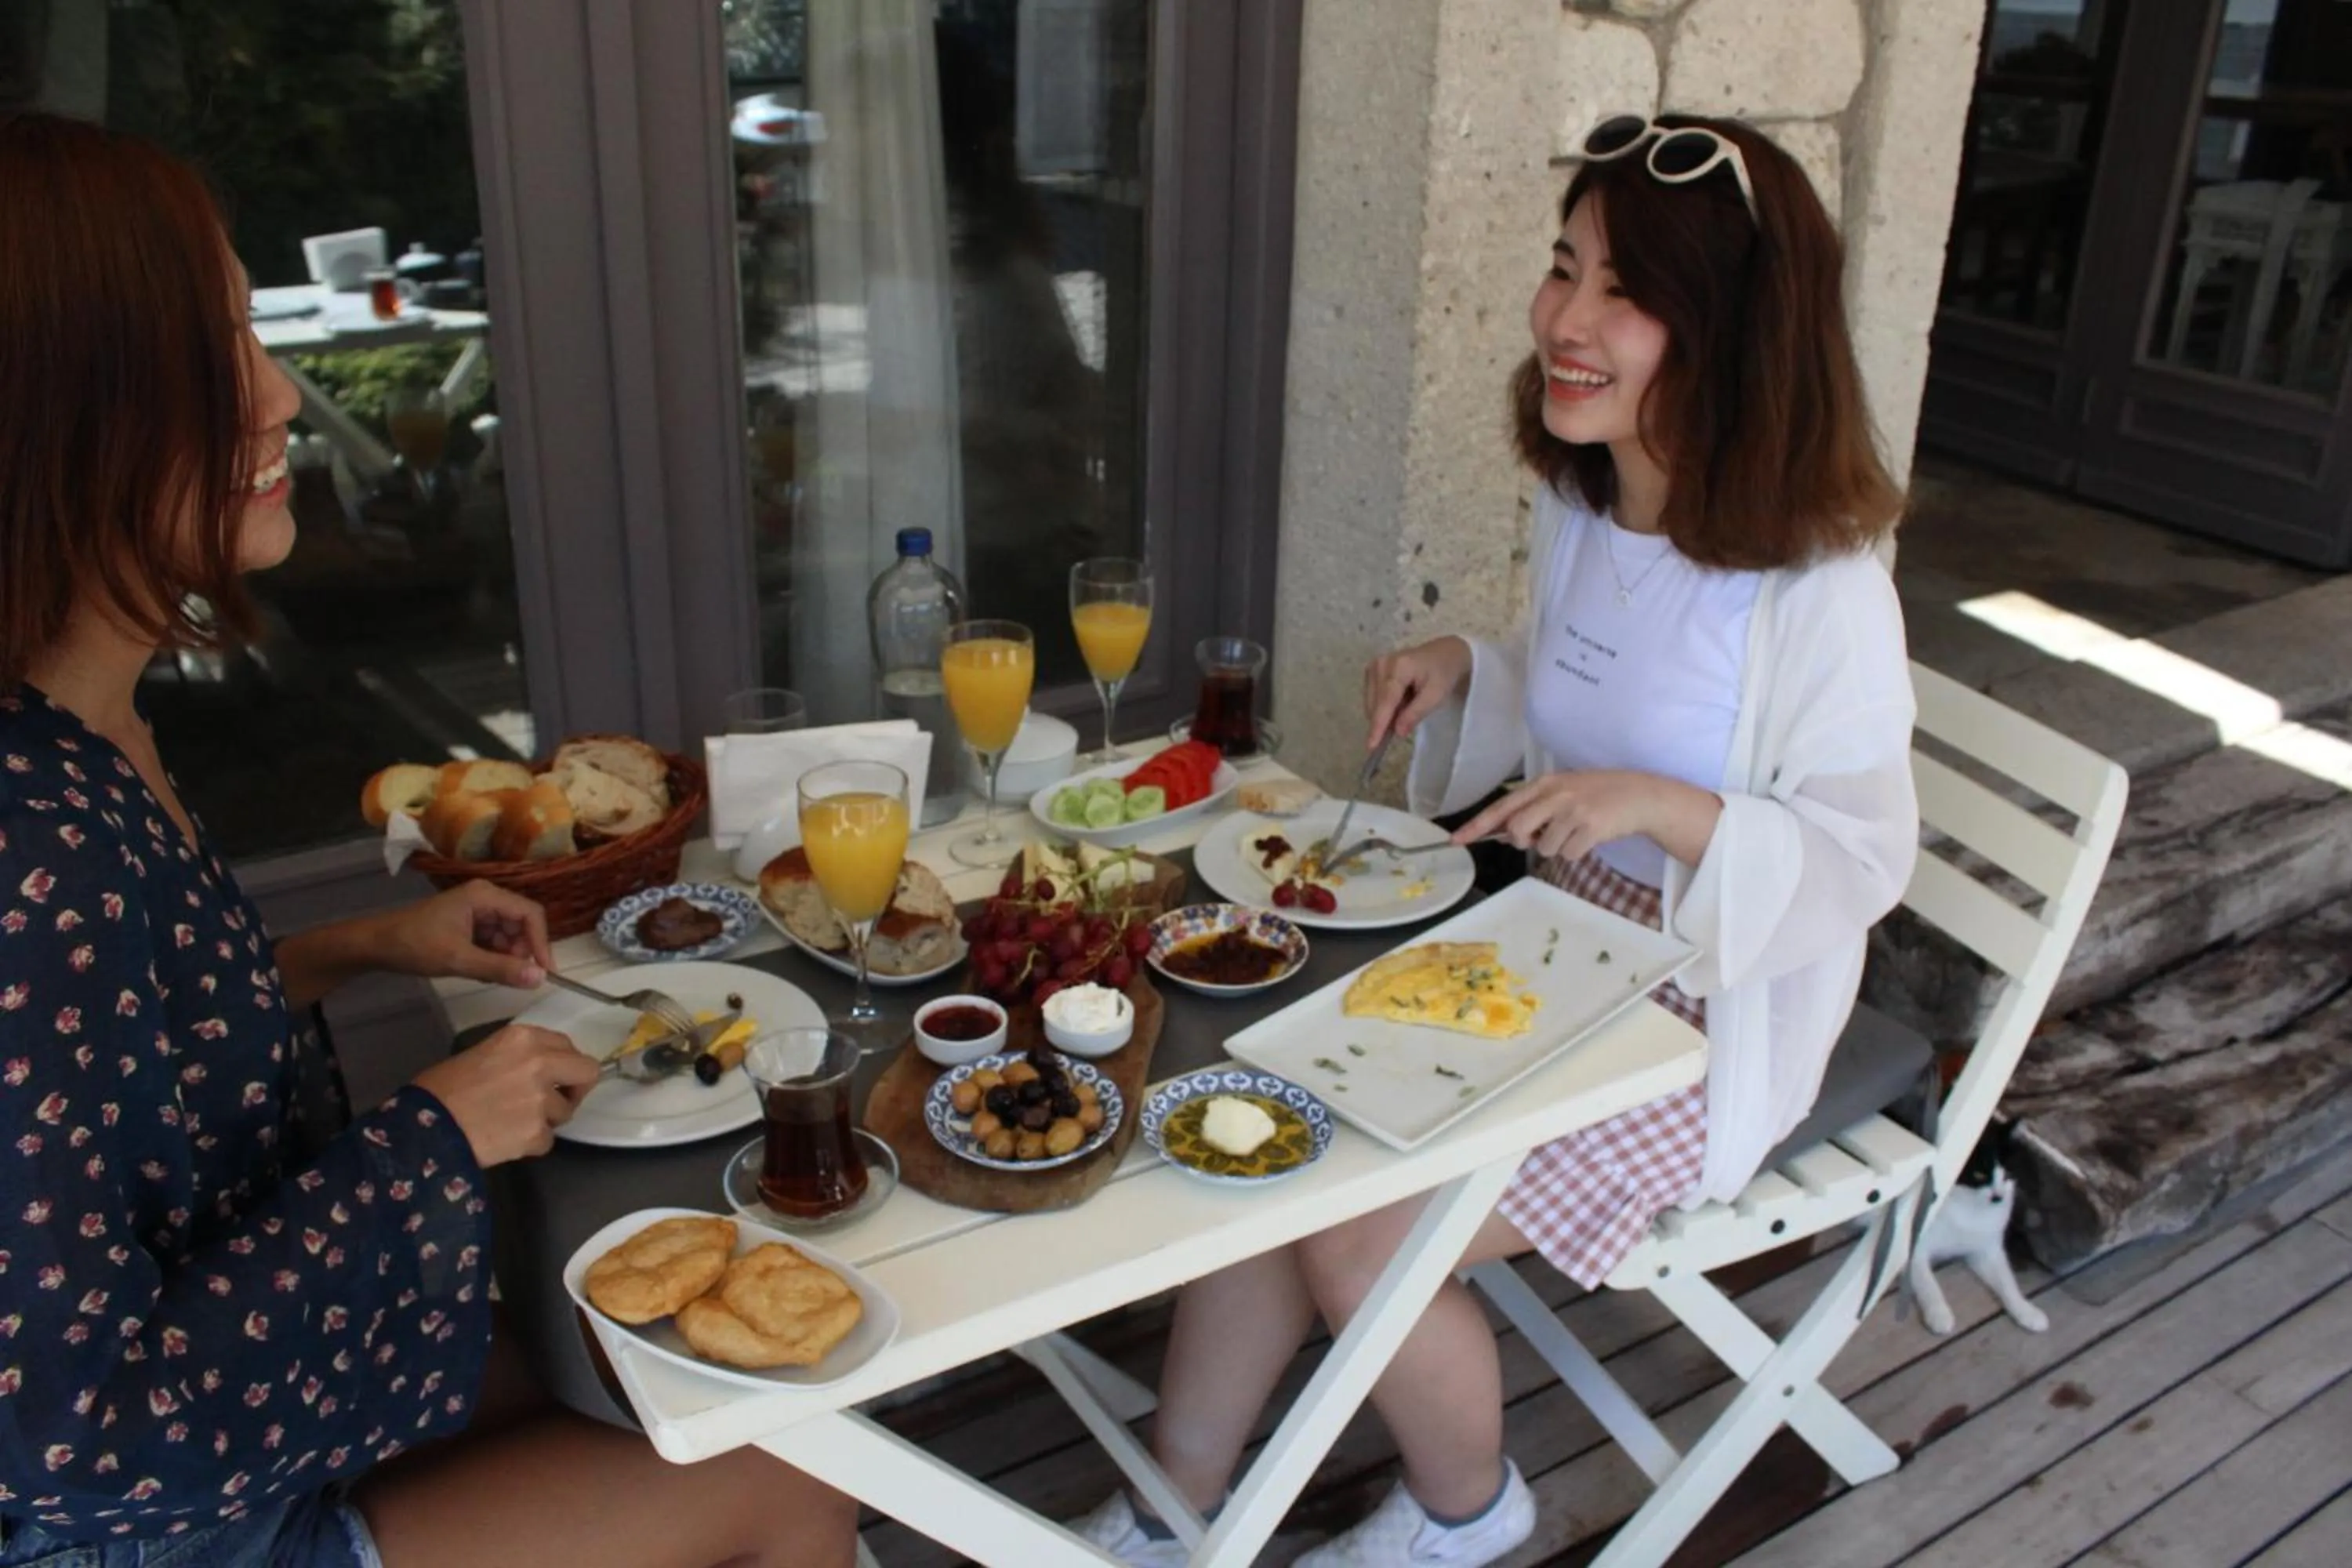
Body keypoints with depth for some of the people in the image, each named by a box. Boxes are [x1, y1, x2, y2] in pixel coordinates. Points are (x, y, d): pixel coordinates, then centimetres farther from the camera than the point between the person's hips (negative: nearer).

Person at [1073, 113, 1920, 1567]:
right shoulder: (1581, 506, 0)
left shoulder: (1817, 585, -23)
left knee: (1359, 1238, -16)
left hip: (1701, 1023, -7)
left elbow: (1864, 860, -16)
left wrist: (1665, 807, -32)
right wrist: (1461, 670, -3)